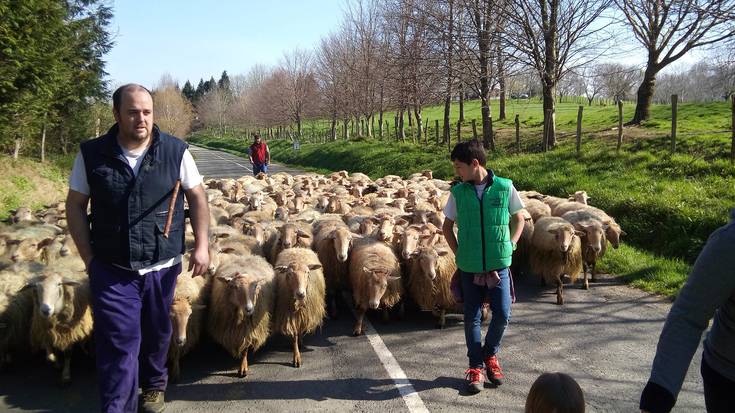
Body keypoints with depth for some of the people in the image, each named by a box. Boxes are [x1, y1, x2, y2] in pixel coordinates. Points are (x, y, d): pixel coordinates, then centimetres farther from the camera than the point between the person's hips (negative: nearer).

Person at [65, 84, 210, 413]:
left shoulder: (175, 151, -7)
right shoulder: (92, 154, -7)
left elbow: (197, 197, 2)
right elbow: (75, 205, 2)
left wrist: (201, 245, -4)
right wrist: (88, 257, -2)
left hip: (162, 267, 1)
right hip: (111, 270, -1)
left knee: (157, 334, 19)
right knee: (119, 343, 1)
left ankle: (154, 384, 46)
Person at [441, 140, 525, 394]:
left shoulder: (504, 187, -6)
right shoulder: (458, 192, -2)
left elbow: (518, 220, 7)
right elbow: (447, 226, 9)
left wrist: (509, 247, -2)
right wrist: (458, 253, 1)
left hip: (499, 264, -1)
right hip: (470, 266, 1)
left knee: (502, 314, 1)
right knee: (472, 317, 6)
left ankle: (490, 354, 29)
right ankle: (476, 366, 22)